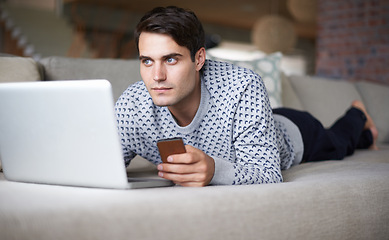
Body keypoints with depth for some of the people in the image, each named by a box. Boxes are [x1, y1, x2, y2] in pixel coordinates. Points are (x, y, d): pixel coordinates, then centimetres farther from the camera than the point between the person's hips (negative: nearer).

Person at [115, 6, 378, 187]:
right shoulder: (131, 107, -39)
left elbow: (269, 175, -49)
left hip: (289, 131, -3)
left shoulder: (243, 88, -49)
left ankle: (357, 116, 69)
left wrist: (215, 170, -71)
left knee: (336, 143, 34)